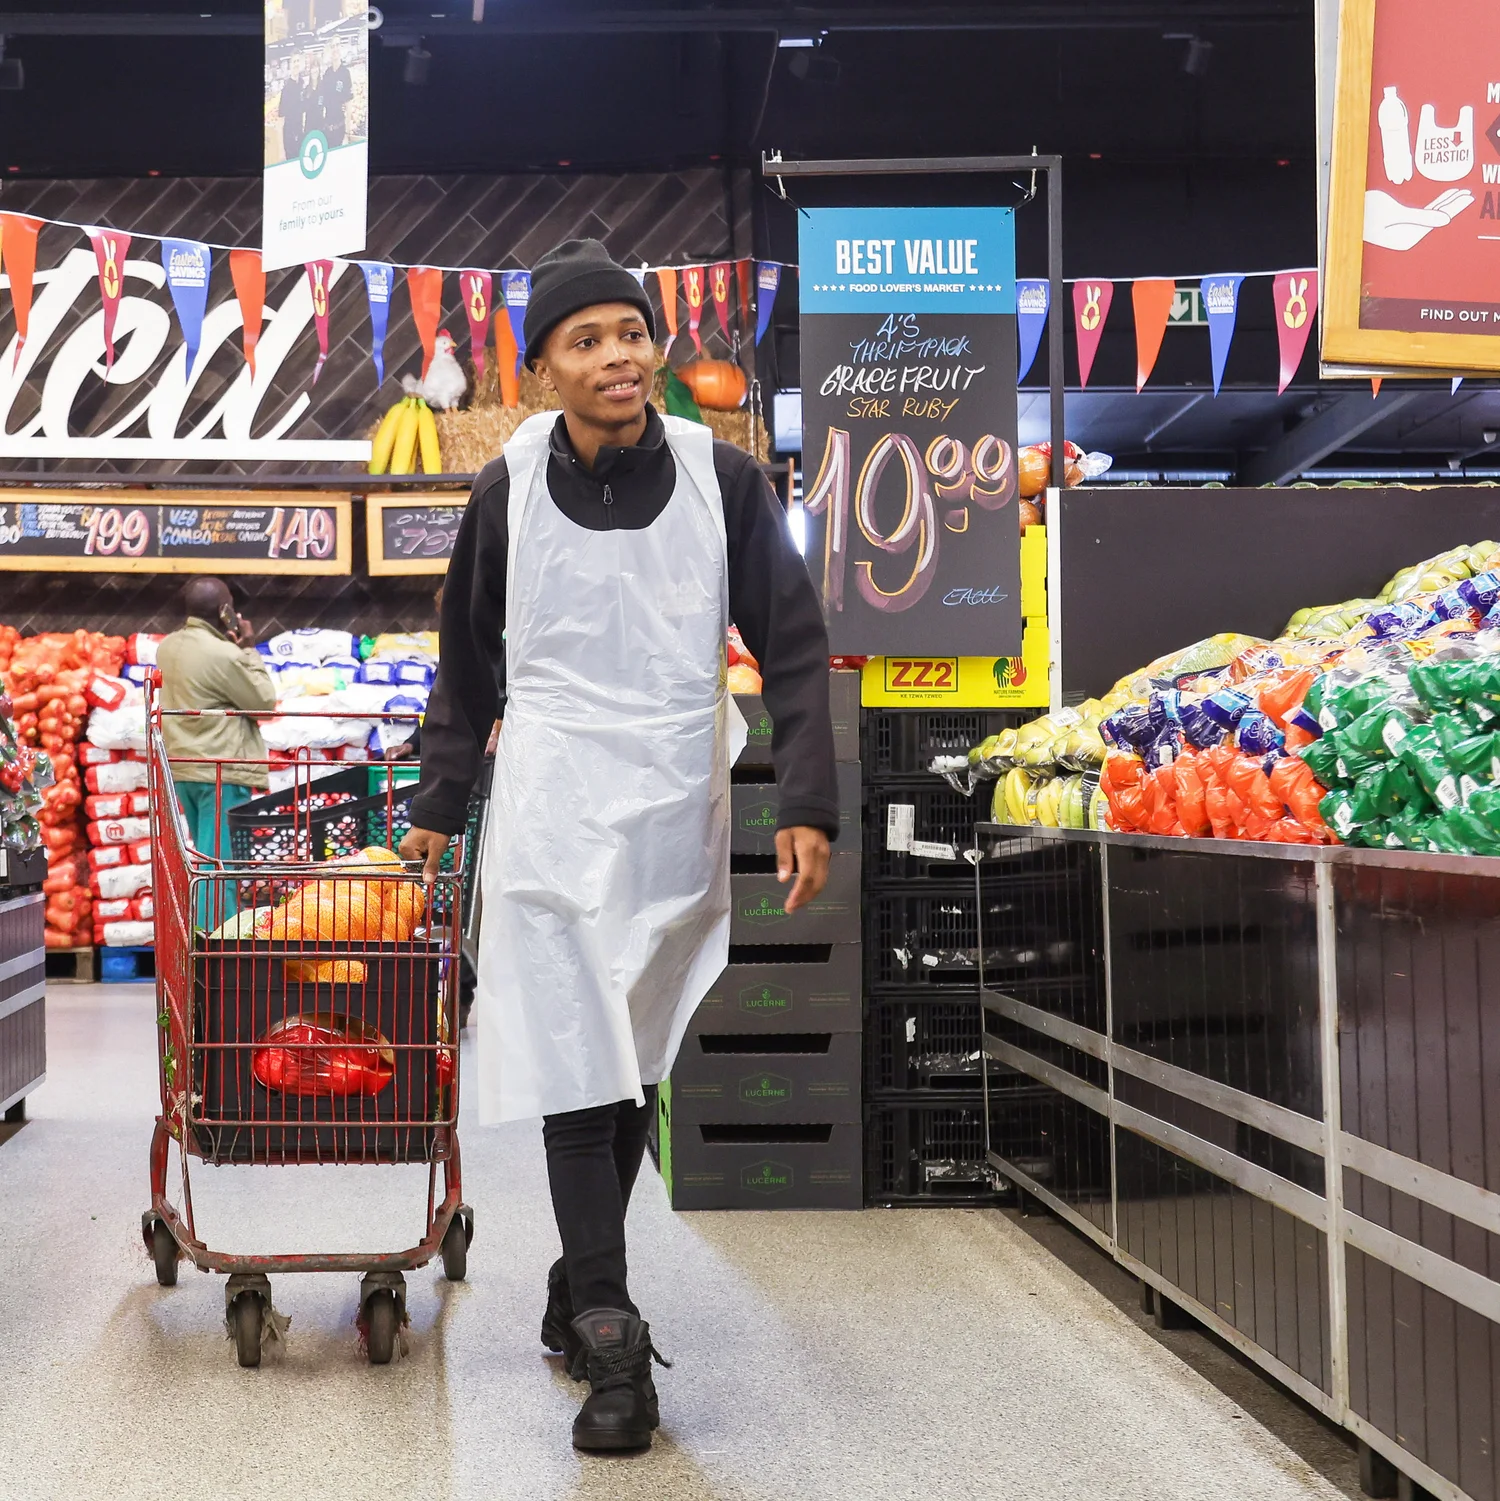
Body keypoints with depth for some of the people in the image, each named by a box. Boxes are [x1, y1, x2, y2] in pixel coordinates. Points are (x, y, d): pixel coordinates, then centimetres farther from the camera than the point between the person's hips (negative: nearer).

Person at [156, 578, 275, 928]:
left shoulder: (168, 647, 6)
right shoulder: (224, 655, -19)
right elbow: (265, 700, -9)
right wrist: (249, 650, -3)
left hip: (183, 768, 9)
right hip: (221, 771, -9)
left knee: (206, 857, 19)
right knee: (221, 864, -5)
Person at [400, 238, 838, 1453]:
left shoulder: (723, 479, -4)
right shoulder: (511, 490, -3)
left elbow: (795, 650, -2)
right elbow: (470, 664, 9)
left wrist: (808, 806, -10)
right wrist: (440, 806, 13)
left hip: (680, 818, 2)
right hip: (555, 818, -1)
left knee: (636, 1077, 12)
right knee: (577, 1075, -5)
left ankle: (577, 1296, 29)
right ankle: (611, 1340, 0)